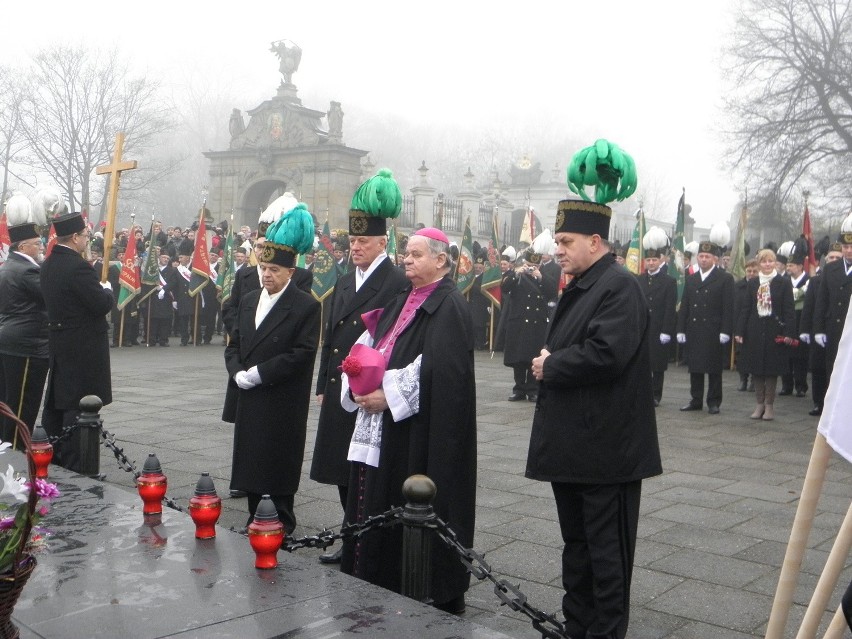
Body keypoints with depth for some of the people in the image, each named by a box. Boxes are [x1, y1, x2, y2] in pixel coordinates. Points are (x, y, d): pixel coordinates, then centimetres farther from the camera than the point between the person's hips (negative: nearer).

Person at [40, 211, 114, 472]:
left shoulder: (49, 264, 8)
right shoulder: (78, 267, -21)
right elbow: (103, 305, -21)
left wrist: (98, 288, 13)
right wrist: (107, 289, 0)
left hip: (58, 341, 9)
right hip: (83, 346, -9)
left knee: (56, 402, 17)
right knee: (80, 407, -3)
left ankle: (50, 458, 29)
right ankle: (74, 467, 1)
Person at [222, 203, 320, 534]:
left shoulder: (306, 307, -8)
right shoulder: (249, 301, 12)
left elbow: (302, 354, -16)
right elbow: (233, 344, 14)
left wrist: (257, 374, -17)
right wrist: (238, 373, -6)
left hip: (282, 405, -6)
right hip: (248, 400, 6)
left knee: (277, 467, 2)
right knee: (251, 461, 11)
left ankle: (280, 526, 15)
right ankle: (255, 520, 24)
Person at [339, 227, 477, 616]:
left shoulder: (449, 306, -11)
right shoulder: (401, 302, 16)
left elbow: (442, 371, -21)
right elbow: (368, 349, 15)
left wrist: (388, 395, -20)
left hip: (421, 431, -8)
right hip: (381, 425, 8)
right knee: (373, 502, 11)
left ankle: (438, 596, 13)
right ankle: (376, 581, 25)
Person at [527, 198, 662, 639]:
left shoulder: (619, 286, -15)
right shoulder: (579, 287, 16)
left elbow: (607, 354, -28)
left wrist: (551, 366, -14)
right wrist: (547, 361, 2)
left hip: (605, 447, -10)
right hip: (572, 444, 10)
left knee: (606, 549, 2)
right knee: (576, 542, 19)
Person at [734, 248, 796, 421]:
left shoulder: (783, 283, -1)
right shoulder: (752, 283, 6)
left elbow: (788, 310, -4)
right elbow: (745, 308, 6)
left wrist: (788, 333, -11)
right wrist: (739, 331, 0)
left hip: (774, 331, -2)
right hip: (755, 331, 3)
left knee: (772, 370, 3)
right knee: (756, 369, 6)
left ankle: (769, 405, 13)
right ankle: (759, 404, 17)